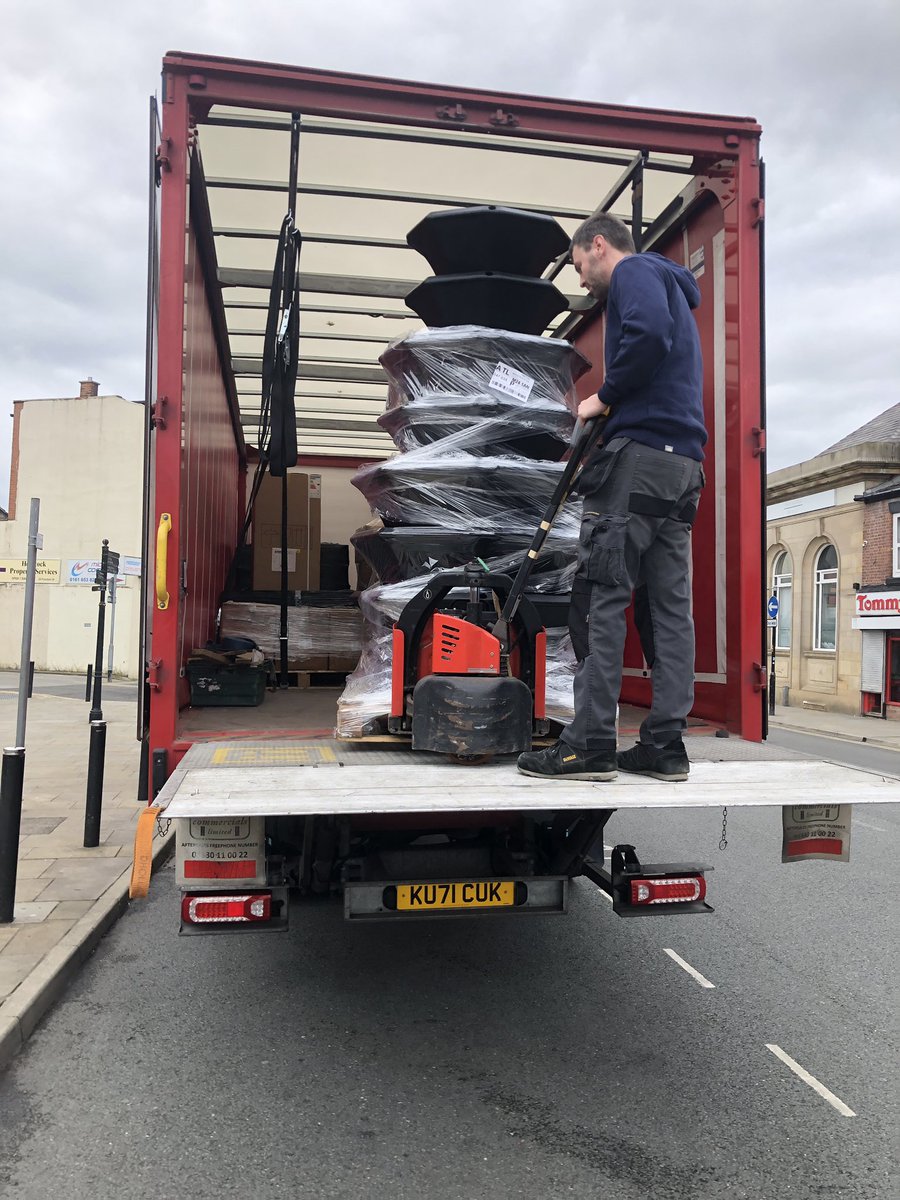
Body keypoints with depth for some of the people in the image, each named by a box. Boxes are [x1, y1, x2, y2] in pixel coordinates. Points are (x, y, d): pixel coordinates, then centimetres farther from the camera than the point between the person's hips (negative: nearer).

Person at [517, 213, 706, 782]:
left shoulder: (634, 271, 3)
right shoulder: (672, 288, 32)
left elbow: (648, 334, -20)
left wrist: (604, 398, -9)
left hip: (640, 452, -9)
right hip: (684, 463, 10)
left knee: (601, 599, -10)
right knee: (669, 607, 4)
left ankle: (591, 744, -10)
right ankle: (666, 745, 6)